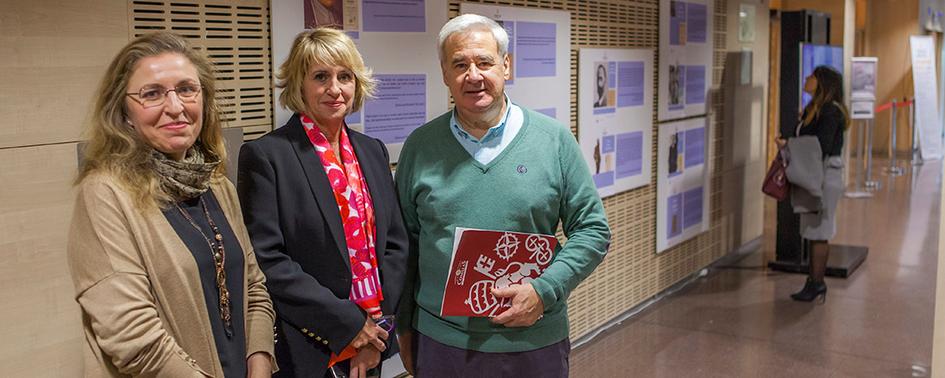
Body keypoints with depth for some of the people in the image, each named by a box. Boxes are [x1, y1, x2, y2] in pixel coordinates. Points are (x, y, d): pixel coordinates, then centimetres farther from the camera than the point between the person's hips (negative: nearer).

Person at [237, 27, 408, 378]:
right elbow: (266, 259, -15)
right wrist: (347, 323, -16)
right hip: (308, 350, -5)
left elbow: (395, 242, 8)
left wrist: (378, 329, -3)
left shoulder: (373, 150, 7)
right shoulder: (265, 155, -10)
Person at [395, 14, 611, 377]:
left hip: (534, 342, 0)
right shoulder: (420, 146, 0)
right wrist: (404, 326, 8)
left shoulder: (554, 140, -3)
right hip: (439, 342, 1)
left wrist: (544, 291, -13)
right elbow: (404, 241, 6)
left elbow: (592, 230, -1)